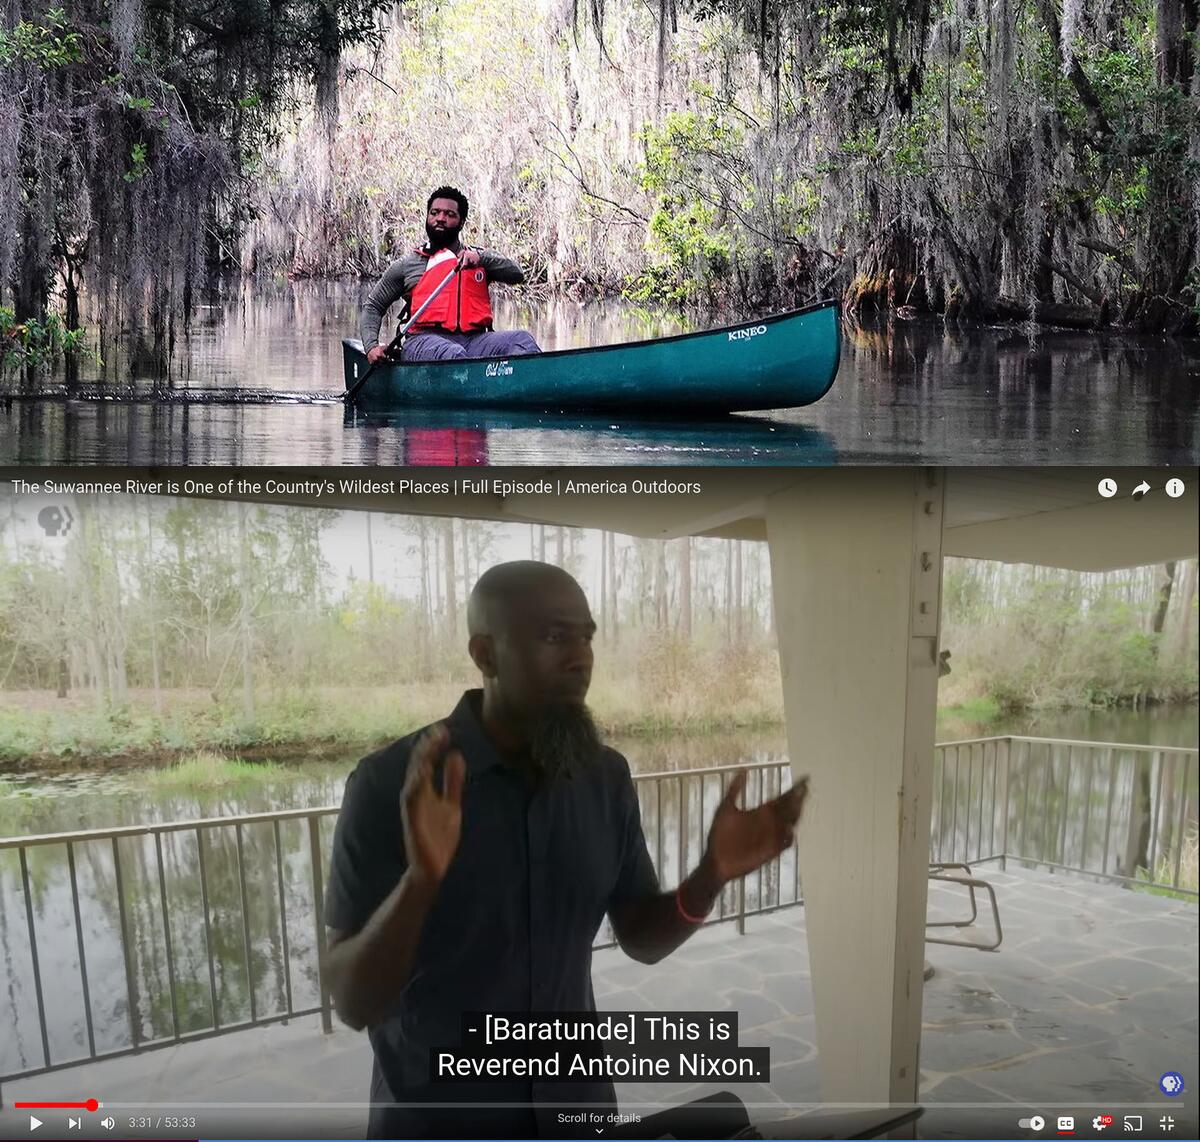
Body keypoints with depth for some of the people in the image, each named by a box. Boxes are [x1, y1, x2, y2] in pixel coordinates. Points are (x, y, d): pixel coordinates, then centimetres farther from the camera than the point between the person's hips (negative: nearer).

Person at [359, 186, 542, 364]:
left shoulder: (482, 258, 25)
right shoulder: (407, 265, 20)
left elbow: (516, 275, 9)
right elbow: (373, 306, 22)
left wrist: (480, 257, -6)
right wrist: (371, 346, 4)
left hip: (475, 339, 2)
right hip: (424, 340, -2)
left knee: (522, 339, -28)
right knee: (453, 354, -38)